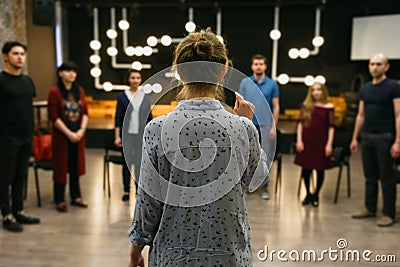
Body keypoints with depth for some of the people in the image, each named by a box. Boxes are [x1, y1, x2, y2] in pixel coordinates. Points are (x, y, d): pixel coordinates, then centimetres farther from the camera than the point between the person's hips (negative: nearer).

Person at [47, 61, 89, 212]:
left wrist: (82, 130, -7)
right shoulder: (54, 92, -7)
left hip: (78, 135, 5)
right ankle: (59, 200, 12)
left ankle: (76, 196, 23)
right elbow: (54, 117, -12)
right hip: (61, 135, -5)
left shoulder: (79, 91, 8)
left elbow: (85, 113, 7)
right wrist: (69, 133, -15)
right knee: (61, 166, 3)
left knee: (76, 166, 12)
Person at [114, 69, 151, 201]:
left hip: (142, 135, 1)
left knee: (140, 162, 3)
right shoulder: (122, 96, 2)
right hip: (127, 134, -1)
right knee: (127, 162, 4)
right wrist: (117, 136, -4)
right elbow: (118, 118, 1)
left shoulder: (145, 97, 7)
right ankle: (126, 190, 16)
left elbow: (149, 117, 10)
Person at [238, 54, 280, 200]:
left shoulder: (272, 84, 3)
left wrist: (274, 126, -2)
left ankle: (264, 187, 13)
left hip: (265, 125, 0)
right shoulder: (245, 83, 4)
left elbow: (276, 107, 5)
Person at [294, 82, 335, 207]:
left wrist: (329, 144, -7)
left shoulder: (328, 107, -2)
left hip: (321, 142, -1)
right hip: (306, 142, 2)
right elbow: (300, 123, 4)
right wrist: (299, 140, -3)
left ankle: (316, 195, 23)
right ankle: (308, 194, 25)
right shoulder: (305, 106, 4)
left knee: (320, 169, 7)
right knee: (306, 168, 7)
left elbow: (331, 127, -2)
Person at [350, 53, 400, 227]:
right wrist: (355, 138, 13)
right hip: (366, 137, 6)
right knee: (370, 176, 13)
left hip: (384, 138, -6)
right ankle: (370, 208, 23)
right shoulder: (365, 88, 12)